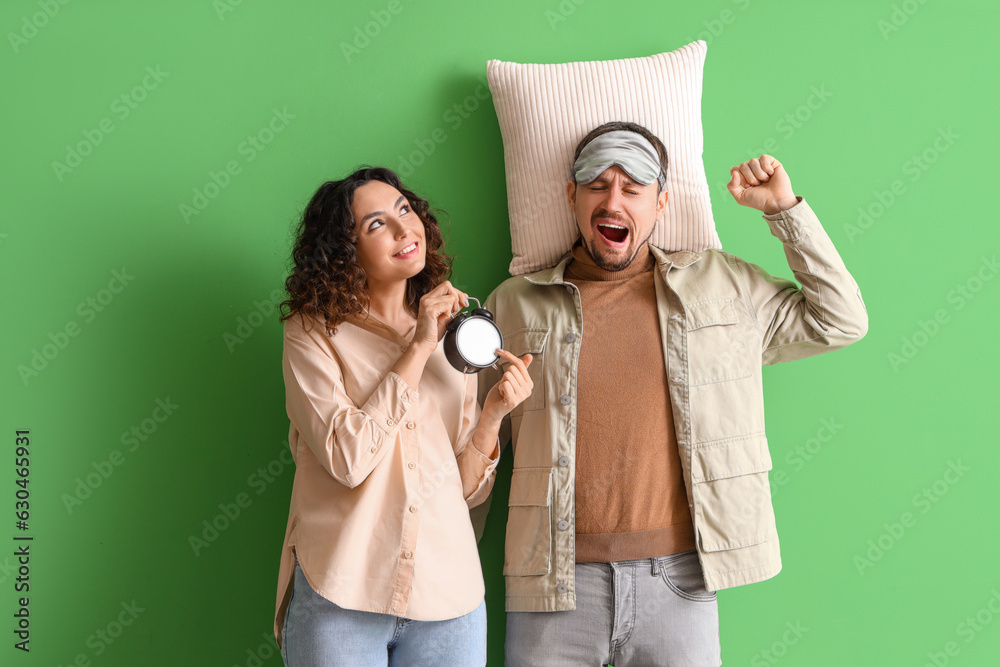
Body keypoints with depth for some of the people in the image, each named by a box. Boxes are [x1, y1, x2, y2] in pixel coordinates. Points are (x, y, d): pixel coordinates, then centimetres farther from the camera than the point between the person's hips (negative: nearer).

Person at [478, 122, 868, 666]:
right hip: (557, 582, 0)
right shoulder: (514, 304, 7)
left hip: (678, 580, 1)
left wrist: (785, 209, 8)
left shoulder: (723, 284, 10)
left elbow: (839, 321, 13)